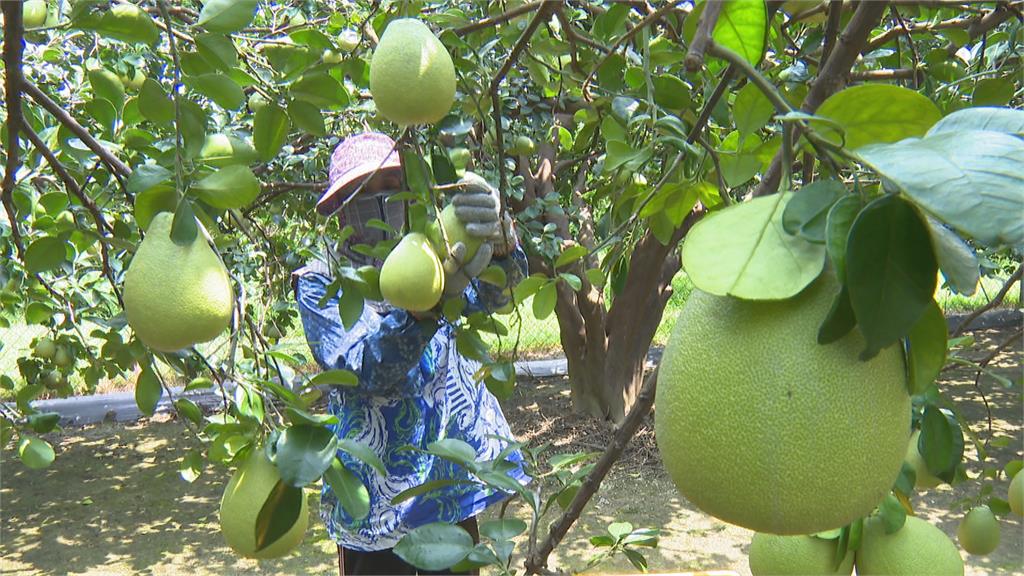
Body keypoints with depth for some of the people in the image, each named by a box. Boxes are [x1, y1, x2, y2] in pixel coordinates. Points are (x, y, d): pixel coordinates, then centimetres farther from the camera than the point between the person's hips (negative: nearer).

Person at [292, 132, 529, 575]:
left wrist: (497, 237, -41)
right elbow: (368, 371, -23)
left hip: (454, 486, 3)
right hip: (379, 494, -3)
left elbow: (496, 291, -18)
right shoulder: (321, 283, -7)